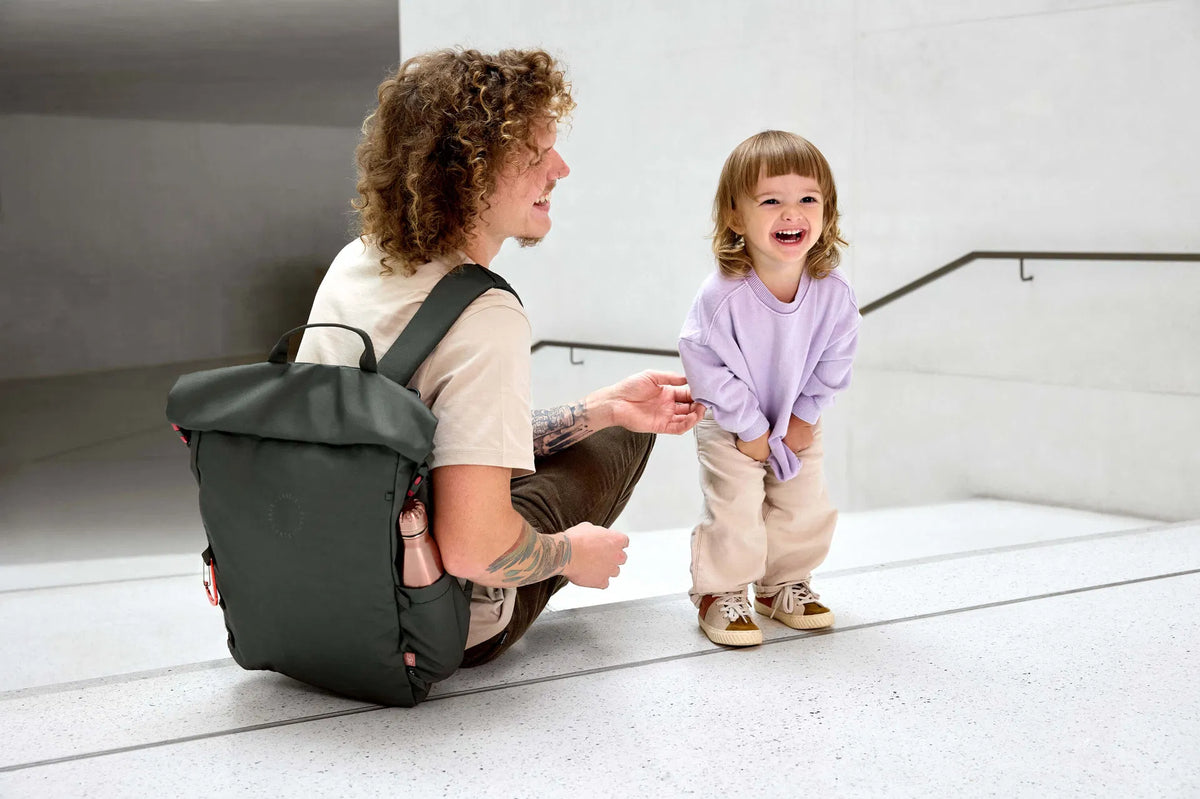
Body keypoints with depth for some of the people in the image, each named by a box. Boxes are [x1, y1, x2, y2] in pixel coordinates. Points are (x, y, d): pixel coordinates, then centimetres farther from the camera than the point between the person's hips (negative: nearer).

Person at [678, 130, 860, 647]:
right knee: (734, 511, -10)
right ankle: (719, 594, 11)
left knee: (807, 508, 8)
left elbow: (834, 362, -4)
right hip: (729, 424, -4)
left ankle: (782, 585, 29)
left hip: (797, 421, 4)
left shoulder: (833, 294, -20)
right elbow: (707, 366, -23)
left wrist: (805, 415, -5)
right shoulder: (722, 295, -32)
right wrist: (750, 428, -17)